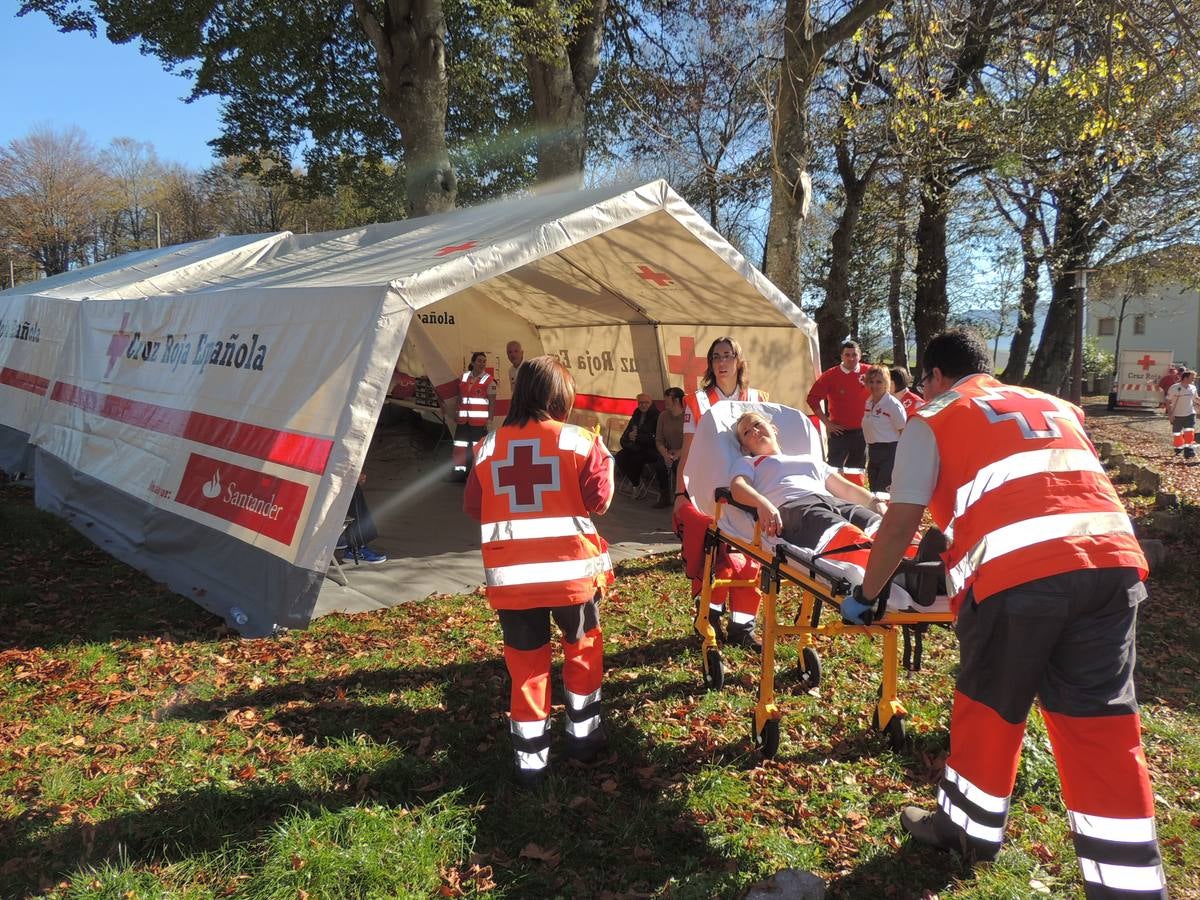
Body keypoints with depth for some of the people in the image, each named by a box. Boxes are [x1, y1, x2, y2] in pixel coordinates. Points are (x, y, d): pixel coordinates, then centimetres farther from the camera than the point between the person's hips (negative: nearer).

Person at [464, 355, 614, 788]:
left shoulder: (489, 446, 1)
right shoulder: (580, 441, -6)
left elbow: (473, 507, 6)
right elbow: (599, 499, -8)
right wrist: (604, 459, 9)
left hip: (511, 575, 2)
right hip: (571, 570, -1)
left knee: (526, 663, 12)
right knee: (583, 647, 22)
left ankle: (530, 759, 19)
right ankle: (583, 735, 34)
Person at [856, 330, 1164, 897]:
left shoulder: (933, 420, 12)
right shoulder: (1055, 407, 29)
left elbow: (900, 525, 6)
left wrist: (867, 592, 19)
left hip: (1017, 570, -5)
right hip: (1114, 558, 5)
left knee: (989, 705, 16)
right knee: (1102, 723, 12)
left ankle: (969, 828, 36)